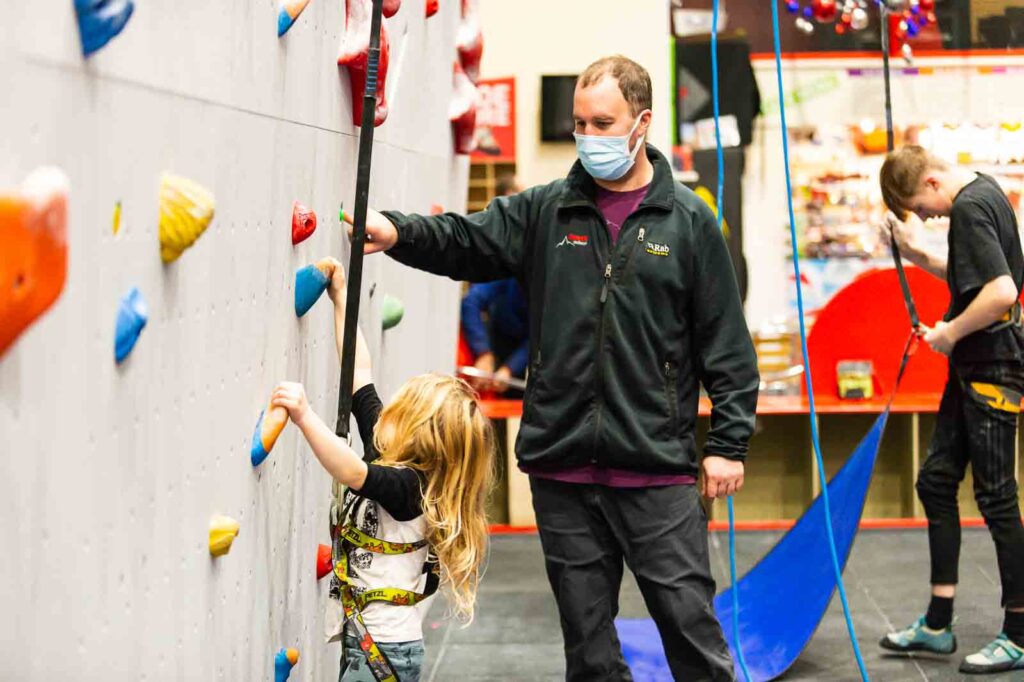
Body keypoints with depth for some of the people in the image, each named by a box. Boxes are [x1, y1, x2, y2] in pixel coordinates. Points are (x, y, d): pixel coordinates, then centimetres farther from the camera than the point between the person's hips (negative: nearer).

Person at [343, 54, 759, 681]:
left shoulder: (688, 221, 2)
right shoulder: (545, 212, 9)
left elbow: (726, 344, 2)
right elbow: (466, 241, -3)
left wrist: (730, 444, -2)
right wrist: (399, 233, -23)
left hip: (657, 470, -3)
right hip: (561, 468, 3)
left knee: (689, 620, 1)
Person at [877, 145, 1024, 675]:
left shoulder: (970, 208, -19)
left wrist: (951, 331, -15)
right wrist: (917, 253, 8)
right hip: (973, 370, 10)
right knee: (936, 481, 13)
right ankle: (938, 625, 19)